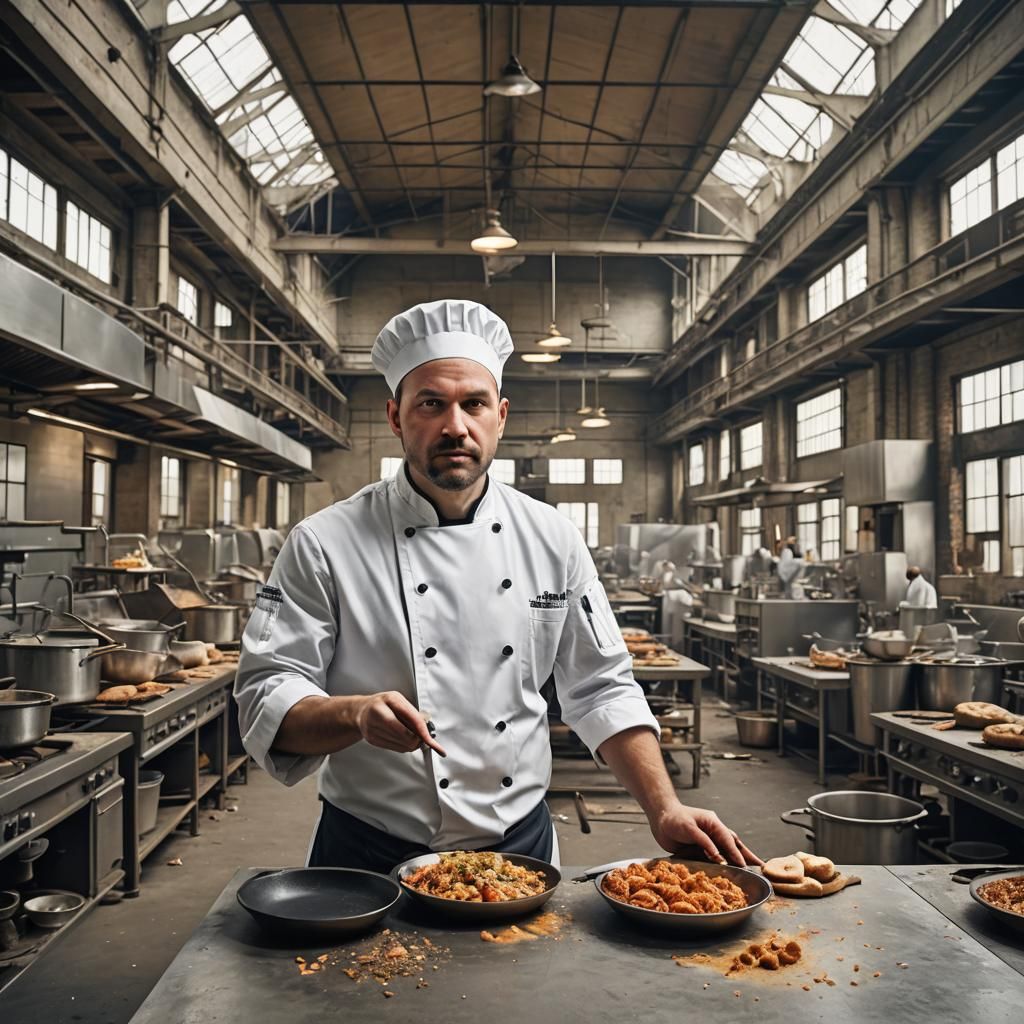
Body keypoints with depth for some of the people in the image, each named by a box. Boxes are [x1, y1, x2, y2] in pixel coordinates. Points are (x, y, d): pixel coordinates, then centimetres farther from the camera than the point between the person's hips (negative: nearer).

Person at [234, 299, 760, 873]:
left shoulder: (552, 539, -1)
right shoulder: (324, 544, -11)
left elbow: (601, 687, 3)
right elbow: (266, 697, -11)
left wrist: (665, 811, -7)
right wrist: (357, 714, -31)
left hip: (522, 845, 3)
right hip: (375, 861, -2)